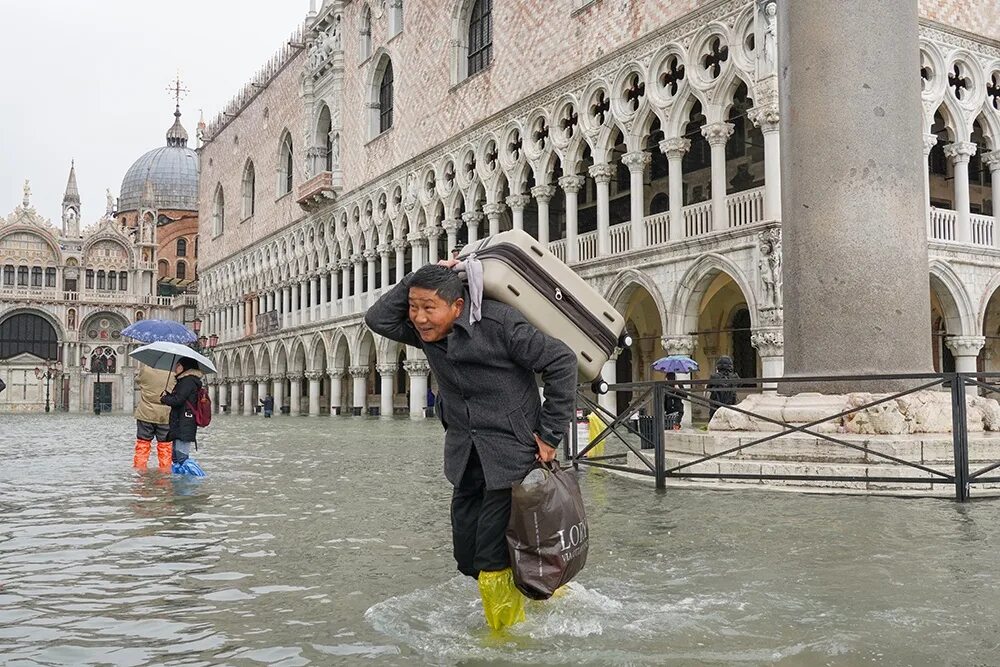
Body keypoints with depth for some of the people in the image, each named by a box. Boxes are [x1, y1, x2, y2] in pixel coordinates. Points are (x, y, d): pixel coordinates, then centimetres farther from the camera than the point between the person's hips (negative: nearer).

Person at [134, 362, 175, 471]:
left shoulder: (145, 370, -10)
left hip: (146, 414, 0)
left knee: (143, 443, 9)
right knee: (165, 445, 7)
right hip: (165, 416, 0)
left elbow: (137, 380, 12)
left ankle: (139, 468, 10)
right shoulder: (172, 374, -8)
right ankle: (165, 469, 10)